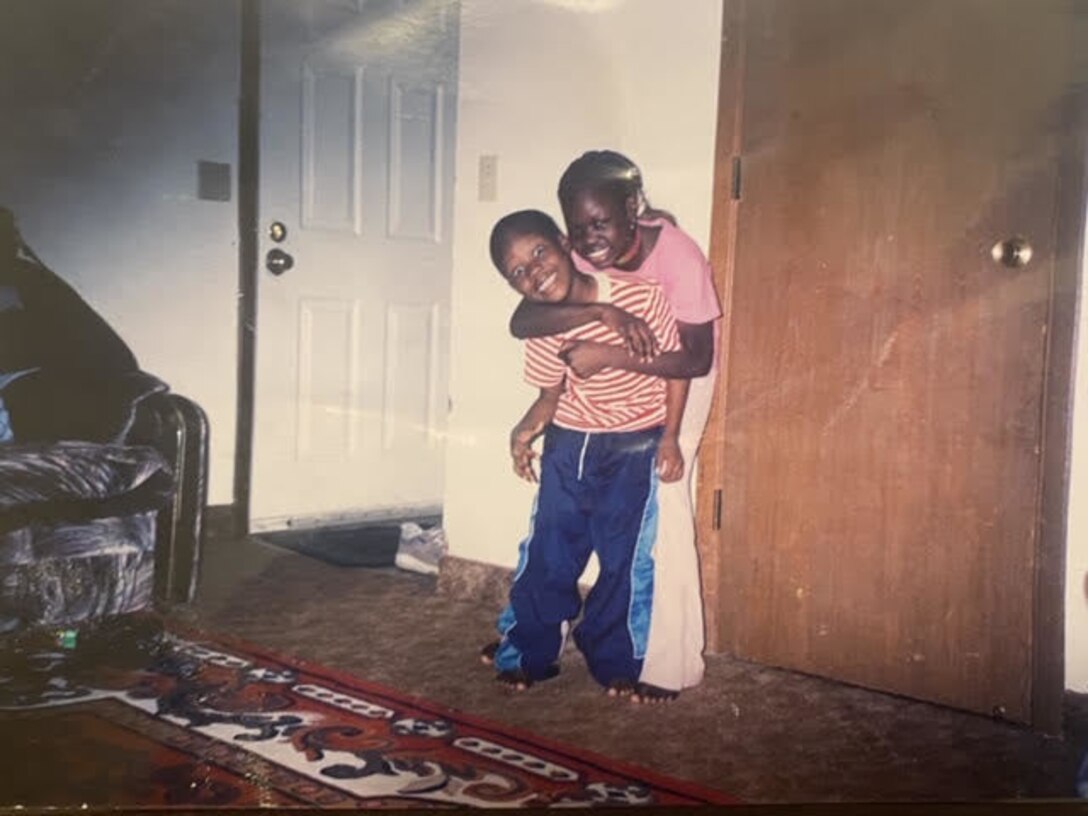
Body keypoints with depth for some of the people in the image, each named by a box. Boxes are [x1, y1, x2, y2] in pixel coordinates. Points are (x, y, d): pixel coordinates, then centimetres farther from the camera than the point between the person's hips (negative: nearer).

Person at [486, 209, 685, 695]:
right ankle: (527, 653, 22)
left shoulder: (642, 297, -19)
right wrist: (528, 427, -13)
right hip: (569, 443, 3)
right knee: (546, 551, 5)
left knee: (625, 559, 4)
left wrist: (670, 435, -10)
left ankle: (615, 661, 22)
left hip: (635, 447, -2)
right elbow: (551, 392, 5)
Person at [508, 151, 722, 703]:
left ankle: (671, 661, -2)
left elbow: (696, 359, -37)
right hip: (612, 379, 5)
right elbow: (522, 321, -34)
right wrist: (601, 308, -48)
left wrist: (608, 357, -47)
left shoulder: (676, 255, -35)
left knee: (661, 499, -12)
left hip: (678, 373, -4)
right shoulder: (576, 252, -22)